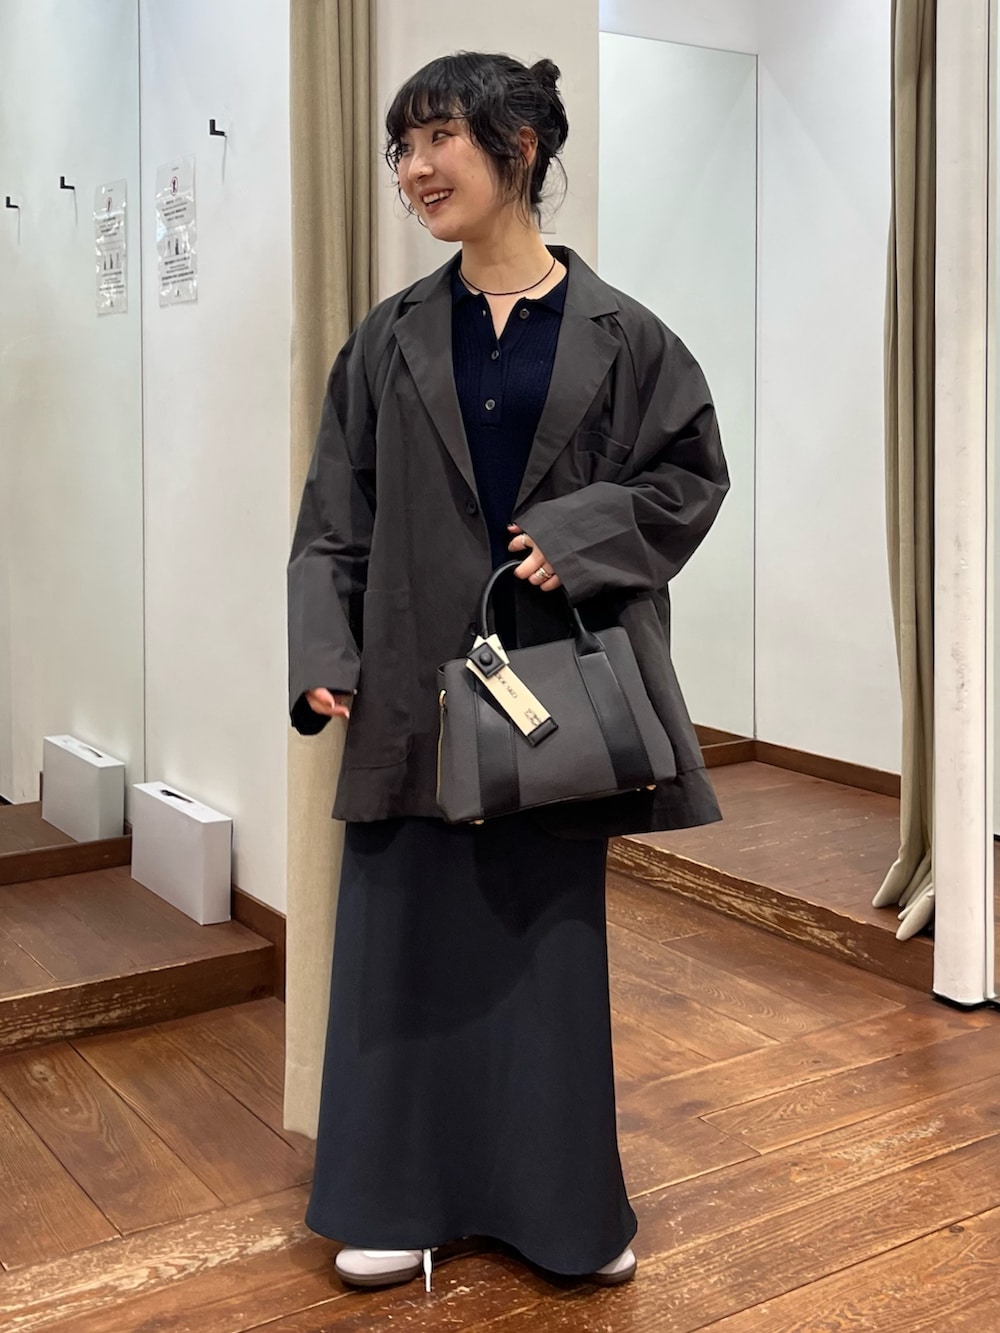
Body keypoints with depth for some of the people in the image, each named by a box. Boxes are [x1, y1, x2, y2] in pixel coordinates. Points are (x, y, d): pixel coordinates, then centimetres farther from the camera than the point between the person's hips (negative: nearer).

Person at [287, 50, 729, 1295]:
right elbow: (335, 516, 5)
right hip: (416, 684, 2)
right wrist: (321, 656, -6)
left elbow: (690, 476, 4)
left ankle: (565, 1207, 26)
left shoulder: (616, 334, 1)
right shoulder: (390, 340, 5)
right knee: (407, 938, 6)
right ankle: (407, 1202, 23)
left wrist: (577, 534, -12)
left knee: (551, 943, 9)